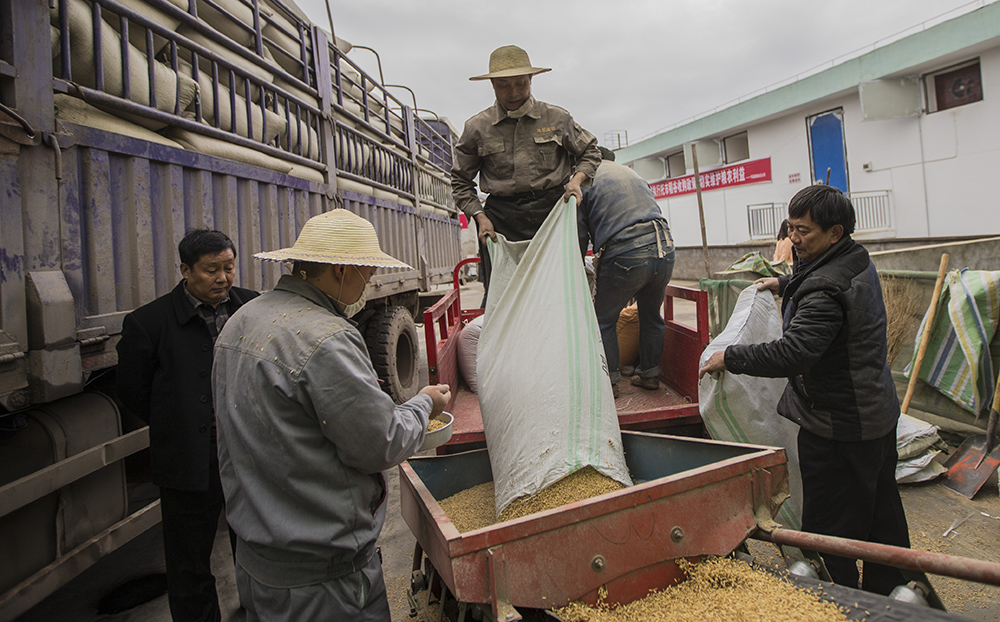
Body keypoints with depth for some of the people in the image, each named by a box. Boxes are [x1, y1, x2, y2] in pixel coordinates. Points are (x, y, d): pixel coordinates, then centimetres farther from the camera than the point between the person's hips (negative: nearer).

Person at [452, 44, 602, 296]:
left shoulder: (556, 118, 6)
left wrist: (577, 179, -1)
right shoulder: (477, 128, 5)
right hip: (502, 219, 0)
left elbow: (590, 152, 19)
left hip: (552, 211, 1)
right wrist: (480, 216, -1)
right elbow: (461, 182, 13)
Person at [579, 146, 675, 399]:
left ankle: (610, 381, 15)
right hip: (664, 248, 6)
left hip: (625, 255, -6)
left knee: (604, 320, 12)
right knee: (651, 315, 24)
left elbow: (579, 234, 6)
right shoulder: (632, 173, 28)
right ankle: (650, 374, 32)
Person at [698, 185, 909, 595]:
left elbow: (791, 354, -33)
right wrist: (784, 284, 31)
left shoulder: (825, 290, -27)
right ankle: (887, 592, 41)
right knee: (881, 510, 24)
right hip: (878, 412, 11)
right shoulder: (859, 263, 5)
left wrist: (730, 358, -24)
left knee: (829, 528, 2)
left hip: (839, 427, -11)